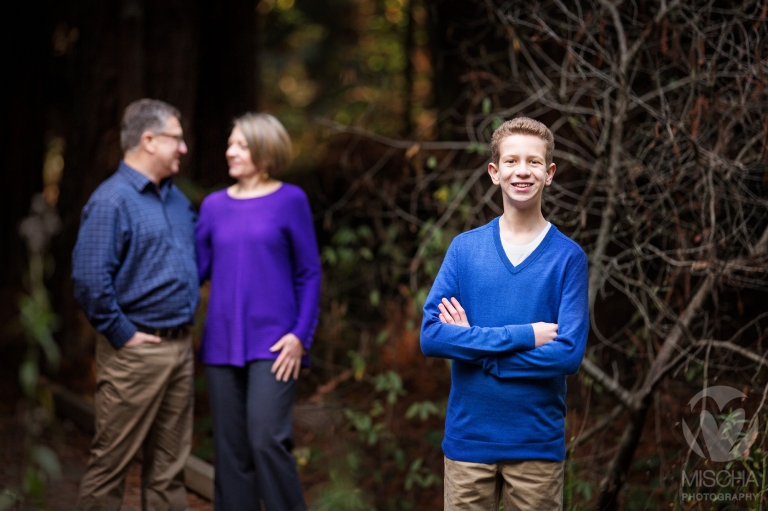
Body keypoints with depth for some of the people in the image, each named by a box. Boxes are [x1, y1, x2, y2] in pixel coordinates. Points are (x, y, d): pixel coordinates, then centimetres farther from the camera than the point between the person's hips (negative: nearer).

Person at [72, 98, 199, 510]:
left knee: (168, 462, 13)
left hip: (180, 348, 8)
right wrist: (122, 334, -16)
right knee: (111, 460, -1)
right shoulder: (111, 201, -14)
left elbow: (197, 253, 29)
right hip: (136, 351, -8)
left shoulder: (175, 198, 13)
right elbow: (89, 280, -21)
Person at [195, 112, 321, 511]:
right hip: (222, 343, 4)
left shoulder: (290, 200, 0)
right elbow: (197, 268, 6)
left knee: (267, 439, -14)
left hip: (273, 344, -4)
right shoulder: (214, 205, 10)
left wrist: (301, 336, -7)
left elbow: (308, 274, 0)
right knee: (230, 448, 6)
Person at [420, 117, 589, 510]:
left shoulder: (568, 257, -3)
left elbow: (568, 354, -12)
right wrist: (523, 336, -15)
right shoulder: (464, 248, 2)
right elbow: (430, 336, -9)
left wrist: (474, 345, -12)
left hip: (538, 444, -1)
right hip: (468, 438, 1)